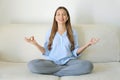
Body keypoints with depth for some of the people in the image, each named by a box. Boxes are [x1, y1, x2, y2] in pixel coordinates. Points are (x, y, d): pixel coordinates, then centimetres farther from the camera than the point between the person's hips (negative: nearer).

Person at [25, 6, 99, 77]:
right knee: (32, 64, -30)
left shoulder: (73, 32, 10)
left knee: (88, 65, -31)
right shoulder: (50, 32, 10)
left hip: (68, 61, 0)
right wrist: (35, 44, -7)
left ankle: (54, 71, -22)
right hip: (52, 62, 0)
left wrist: (88, 44, -7)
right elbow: (46, 52, 8)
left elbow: (75, 52, 7)